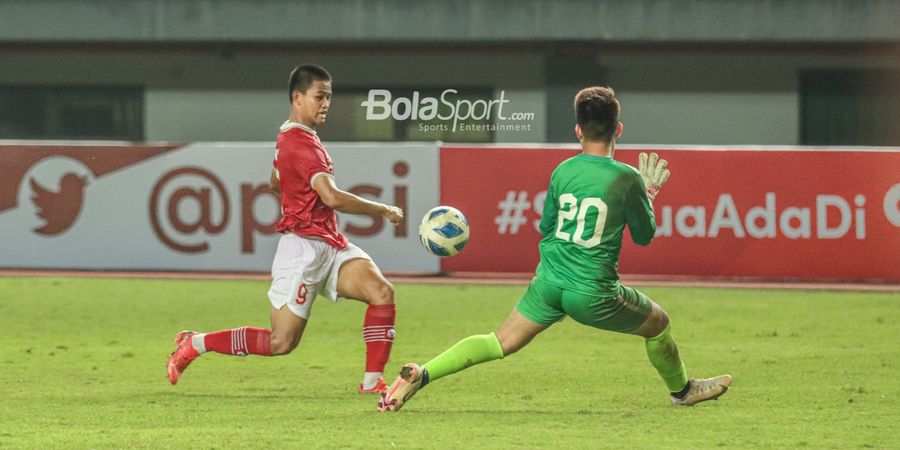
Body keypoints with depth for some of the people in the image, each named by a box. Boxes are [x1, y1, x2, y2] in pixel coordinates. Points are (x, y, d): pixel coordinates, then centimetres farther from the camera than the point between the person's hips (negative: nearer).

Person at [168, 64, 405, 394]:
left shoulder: (289, 137, 17)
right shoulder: (301, 143, -17)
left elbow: (275, 183, 35)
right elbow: (332, 197, -27)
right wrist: (384, 211, -18)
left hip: (331, 246, 9)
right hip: (304, 248, -9)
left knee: (382, 292, -12)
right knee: (282, 342, -7)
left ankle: (373, 382, -9)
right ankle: (195, 344, 9)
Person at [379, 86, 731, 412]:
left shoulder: (563, 171, 0)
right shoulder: (627, 178, -11)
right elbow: (644, 236, 2)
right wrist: (649, 193, 18)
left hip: (549, 280, 3)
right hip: (594, 292, -3)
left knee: (501, 343, 8)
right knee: (659, 324, 22)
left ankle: (421, 375, -6)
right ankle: (682, 390, 43)